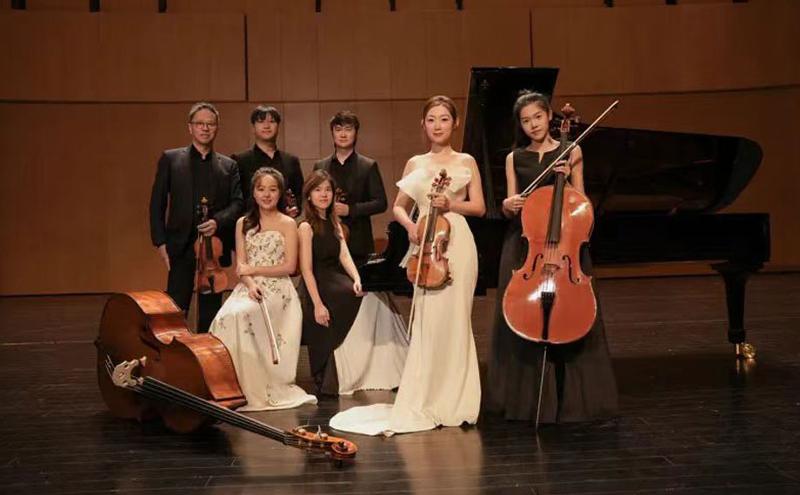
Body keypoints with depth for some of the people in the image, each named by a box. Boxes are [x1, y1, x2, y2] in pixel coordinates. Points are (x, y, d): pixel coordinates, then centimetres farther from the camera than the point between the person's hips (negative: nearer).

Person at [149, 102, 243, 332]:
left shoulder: (229, 166, 11)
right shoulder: (170, 159, 7)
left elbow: (237, 203, 2)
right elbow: (157, 203, 4)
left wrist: (218, 221, -17)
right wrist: (160, 242, -4)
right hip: (180, 246, -1)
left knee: (210, 311, 6)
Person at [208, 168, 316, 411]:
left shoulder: (287, 224, 6)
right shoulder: (243, 223, 16)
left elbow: (289, 266, -2)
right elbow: (241, 265, 7)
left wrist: (254, 270, -5)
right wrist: (250, 284, -14)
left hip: (277, 290, -3)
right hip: (249, 289, 3)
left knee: (241, 315, -33)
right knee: (225, 318, -30)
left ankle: (261, 389, -22)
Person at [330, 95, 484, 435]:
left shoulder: (466, 162, 8)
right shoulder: (415, 164, 14)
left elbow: (479, 206, 4)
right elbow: (398, 206, 15)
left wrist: (451, 205, -13)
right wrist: (409, 225, -6)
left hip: (457, 242, -2)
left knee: (452, 318, -3)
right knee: (427, 320, 0)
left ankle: (451, 401, 8)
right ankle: (427, 402, 7)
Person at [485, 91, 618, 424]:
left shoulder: (571, 152, 5)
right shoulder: (515, 158, 8)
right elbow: (510, 207, 7)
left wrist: (568, 179, -12)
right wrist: (509, 205, -15)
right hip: (523, 246, 1)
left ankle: (568, 398, 13)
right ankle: (527, 397, 16)